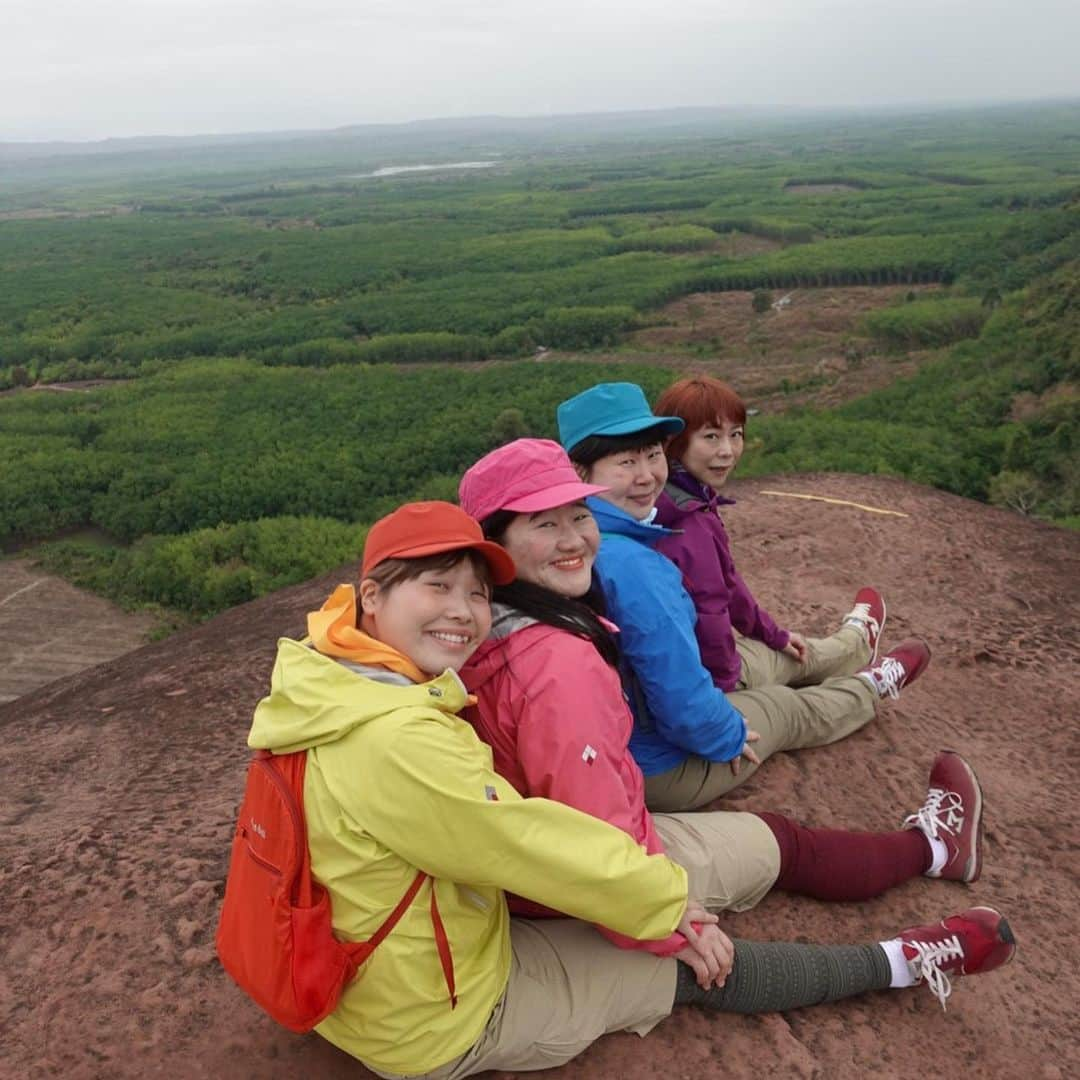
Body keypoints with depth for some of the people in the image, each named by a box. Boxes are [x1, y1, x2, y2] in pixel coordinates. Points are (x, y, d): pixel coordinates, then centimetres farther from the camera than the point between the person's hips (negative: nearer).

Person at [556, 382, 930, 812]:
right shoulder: (633, 567, -36)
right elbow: (681, 701, -34)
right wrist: (728, 736, -13)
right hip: (659, 771, -7)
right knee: (789, 708, 19)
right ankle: (876, 685, 51)